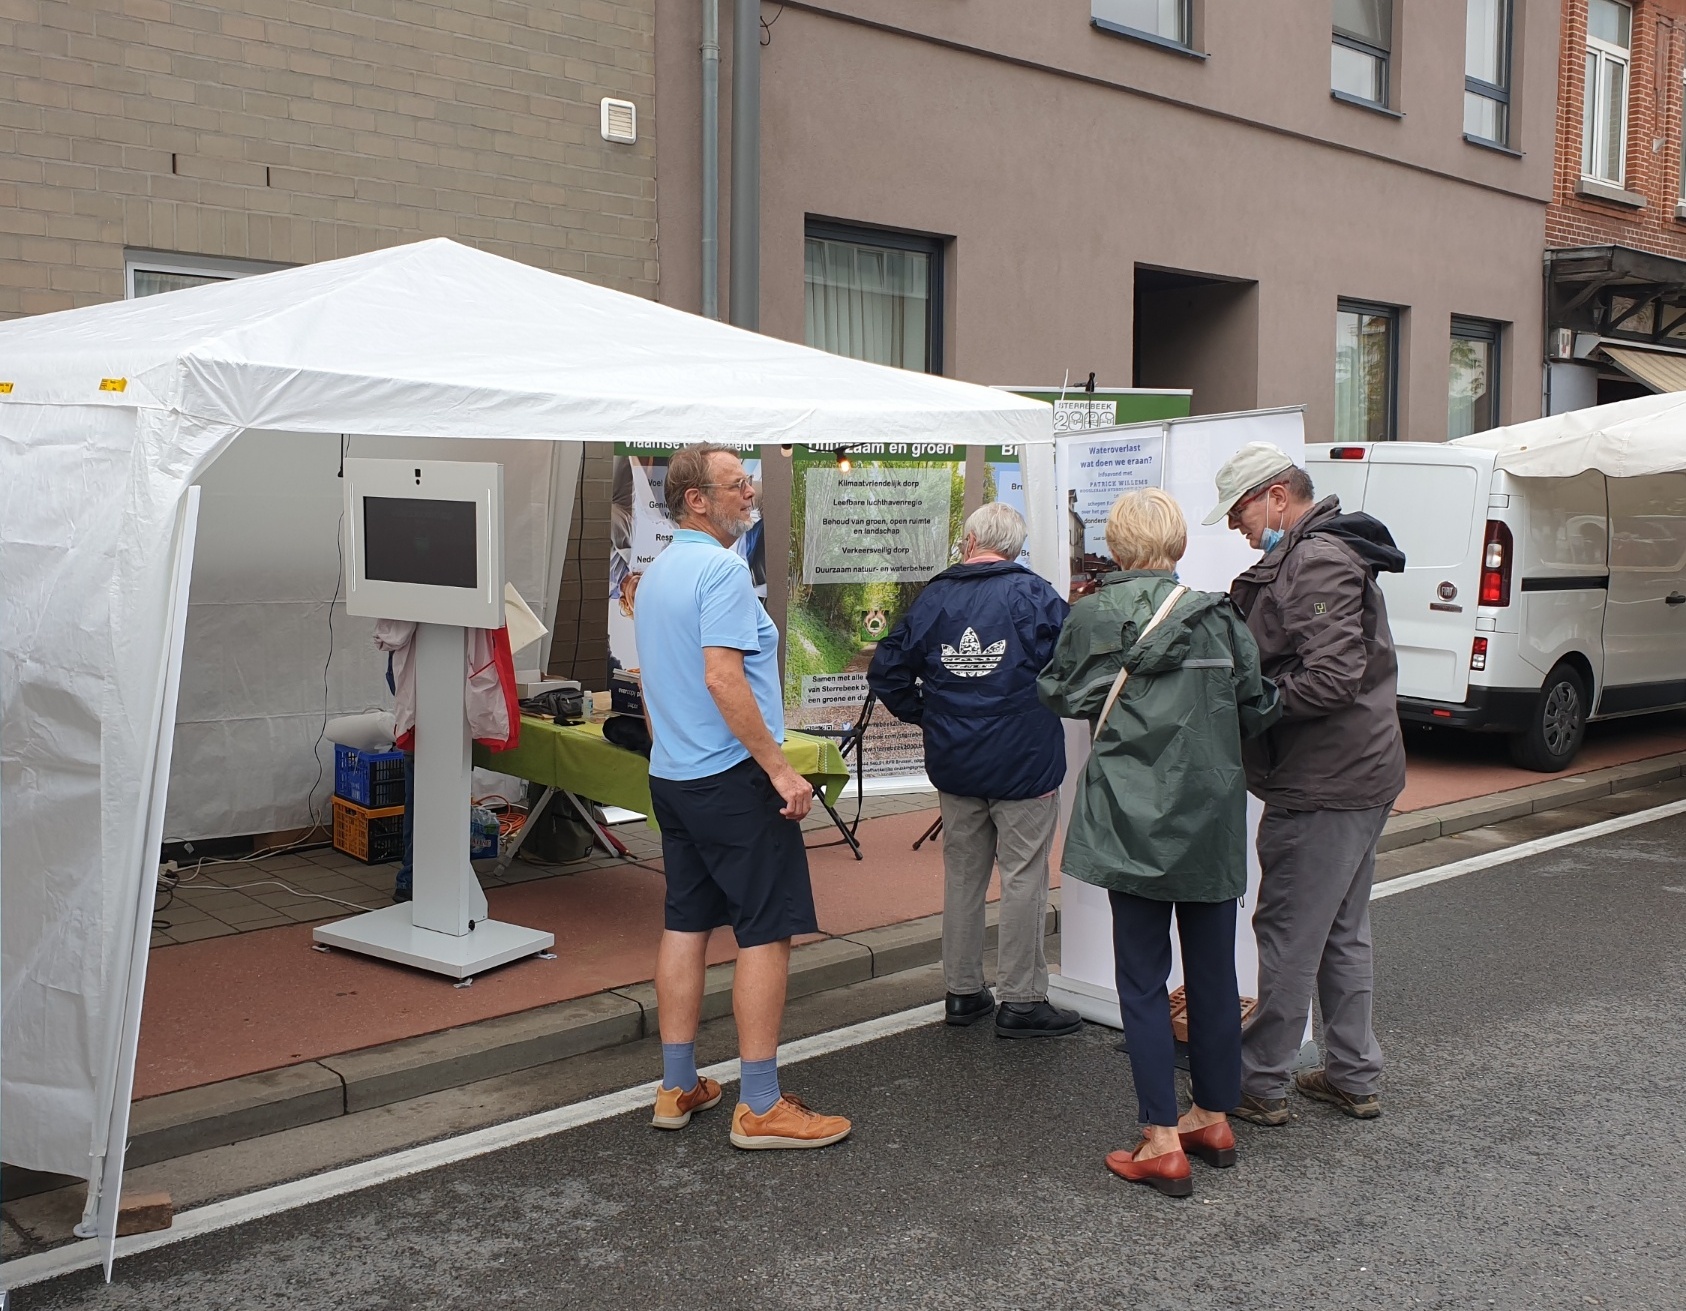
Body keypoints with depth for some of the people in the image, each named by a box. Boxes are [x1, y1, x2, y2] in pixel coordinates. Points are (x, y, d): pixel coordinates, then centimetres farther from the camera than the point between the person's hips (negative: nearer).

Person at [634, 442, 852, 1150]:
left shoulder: (654, 574, 14)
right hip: (732, 776, -9)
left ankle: (678, 1088, 20)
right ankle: (760, 1106, 0)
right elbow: (723, 678, -24)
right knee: (767, 930, -4)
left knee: (686, 924, 13)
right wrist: (779, 768, -21)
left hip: (672, 775, 10)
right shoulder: (722, 569, -16)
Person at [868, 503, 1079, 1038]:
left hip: (953, 765, 4)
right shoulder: (1032, 594, -9)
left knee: (962, 874, 14)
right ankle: (1021, 1001, 7)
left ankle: (962, 992, 23)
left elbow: (886, 671, 3)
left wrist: (924, 715, 13)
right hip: (1024, 762, -4)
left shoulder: (931, 600, 2)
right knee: (1024, 877, 3)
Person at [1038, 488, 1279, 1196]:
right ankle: (1215, 1118, 27)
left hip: (1133, 822, -2)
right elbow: (1258, 711, 5)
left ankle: (1162, 1143, 3)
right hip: (1212, 820, 3)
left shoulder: (1092, 617, -5)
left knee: (1143, 978, 4)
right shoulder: (1218, 616, -1)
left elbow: (1058, 694, 9)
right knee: (1213, 971, 14)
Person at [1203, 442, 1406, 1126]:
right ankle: (1353, 1075, 27)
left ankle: (1261, 1083, 8)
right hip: (1359, 774, 11)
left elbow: (1332, 676, -26)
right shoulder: (1325, 554, 16)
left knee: (1288, 934, -1)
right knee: (1341, 933, 17)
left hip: (1322, 784, -11)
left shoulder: (1317, 561, -18)